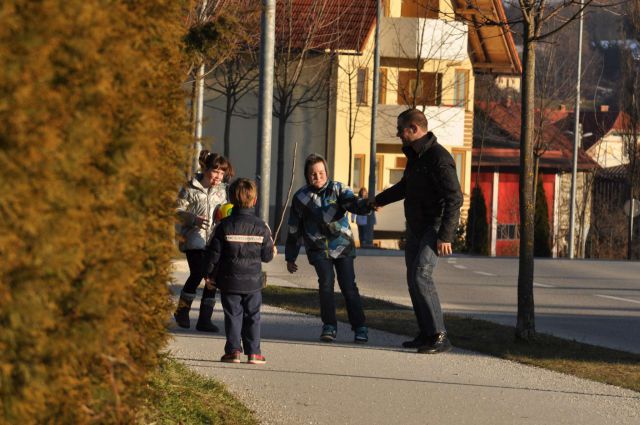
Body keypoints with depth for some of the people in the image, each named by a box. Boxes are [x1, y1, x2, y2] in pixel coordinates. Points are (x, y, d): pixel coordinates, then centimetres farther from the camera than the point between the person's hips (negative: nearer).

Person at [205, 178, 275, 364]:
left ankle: (233, 350, 0)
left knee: (233, 315, 5)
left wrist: (211, 275, 6)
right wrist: (272, 249, 23)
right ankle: (253, 352, 8)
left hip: (230, 281, -1)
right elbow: (267, 256, 0)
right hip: (253, 280, 1)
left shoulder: (225, 225, -8)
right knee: (252, 316, 9)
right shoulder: (260, 227, -5)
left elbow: (215, 254, -5)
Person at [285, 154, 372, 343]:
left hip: (342, 245, 0)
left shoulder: (337, 189, 1)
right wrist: (290, 258, 14)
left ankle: (359, 327, 2)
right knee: (326, 282, -16)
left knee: (348, 285, -7)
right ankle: (329, 326, -5)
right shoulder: (301, 198, 3)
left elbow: (352, 203, -19)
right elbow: (294, 230, 11)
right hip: (318, 249, 0)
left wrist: (367, 205, -42)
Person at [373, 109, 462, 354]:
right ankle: (426, 334, 17)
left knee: (421, 276, -21)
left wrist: (445, 236, -27)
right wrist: (378, 201, 43)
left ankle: (439, 337, -20)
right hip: (416, 228, 10)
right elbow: (405, 186, 31)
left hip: (435, 228, -10)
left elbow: (454, 198, -23)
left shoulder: (438, 158, -18)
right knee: (414, 280, 9)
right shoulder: (414, 155, 12)